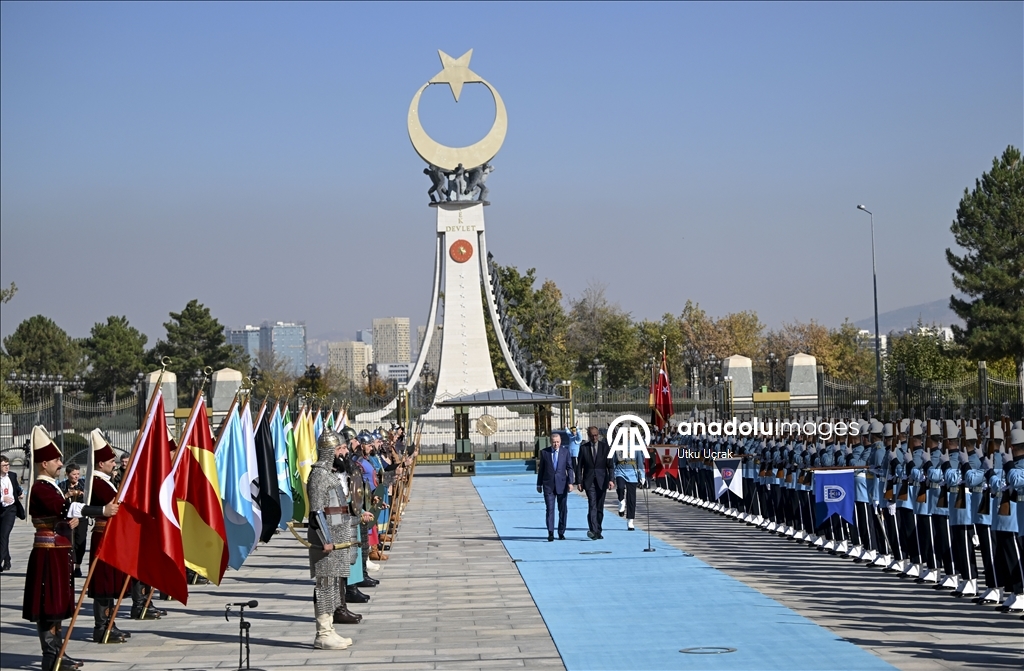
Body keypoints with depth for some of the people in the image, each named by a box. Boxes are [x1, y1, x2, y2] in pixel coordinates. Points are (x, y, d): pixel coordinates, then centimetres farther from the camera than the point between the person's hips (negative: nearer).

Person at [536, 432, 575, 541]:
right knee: (550, 509, -8)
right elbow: (541, 469, 8)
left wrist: (570, 482, -8)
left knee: (563, 510, 6)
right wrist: (539, 484, 7)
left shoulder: (565, 451, 4)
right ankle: (550, 533, -11)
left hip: (562, 484, 1)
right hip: (548, 485, -1)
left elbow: (569, 468, 2)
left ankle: (561, 533, 15)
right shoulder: (544, 452, 3)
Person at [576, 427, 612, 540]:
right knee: (592, 505, -15)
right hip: (589, 481, -1)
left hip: (602, 480, 1)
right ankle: (593, 530, -24)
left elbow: (610, 464, 1)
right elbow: (579, 466, 5)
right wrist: (579, 481, -1)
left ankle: (598, 531, 15)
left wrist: (610, 479, -9)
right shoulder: (583, 447, 4)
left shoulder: (605, 446, 4)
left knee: (600, 507, 6)